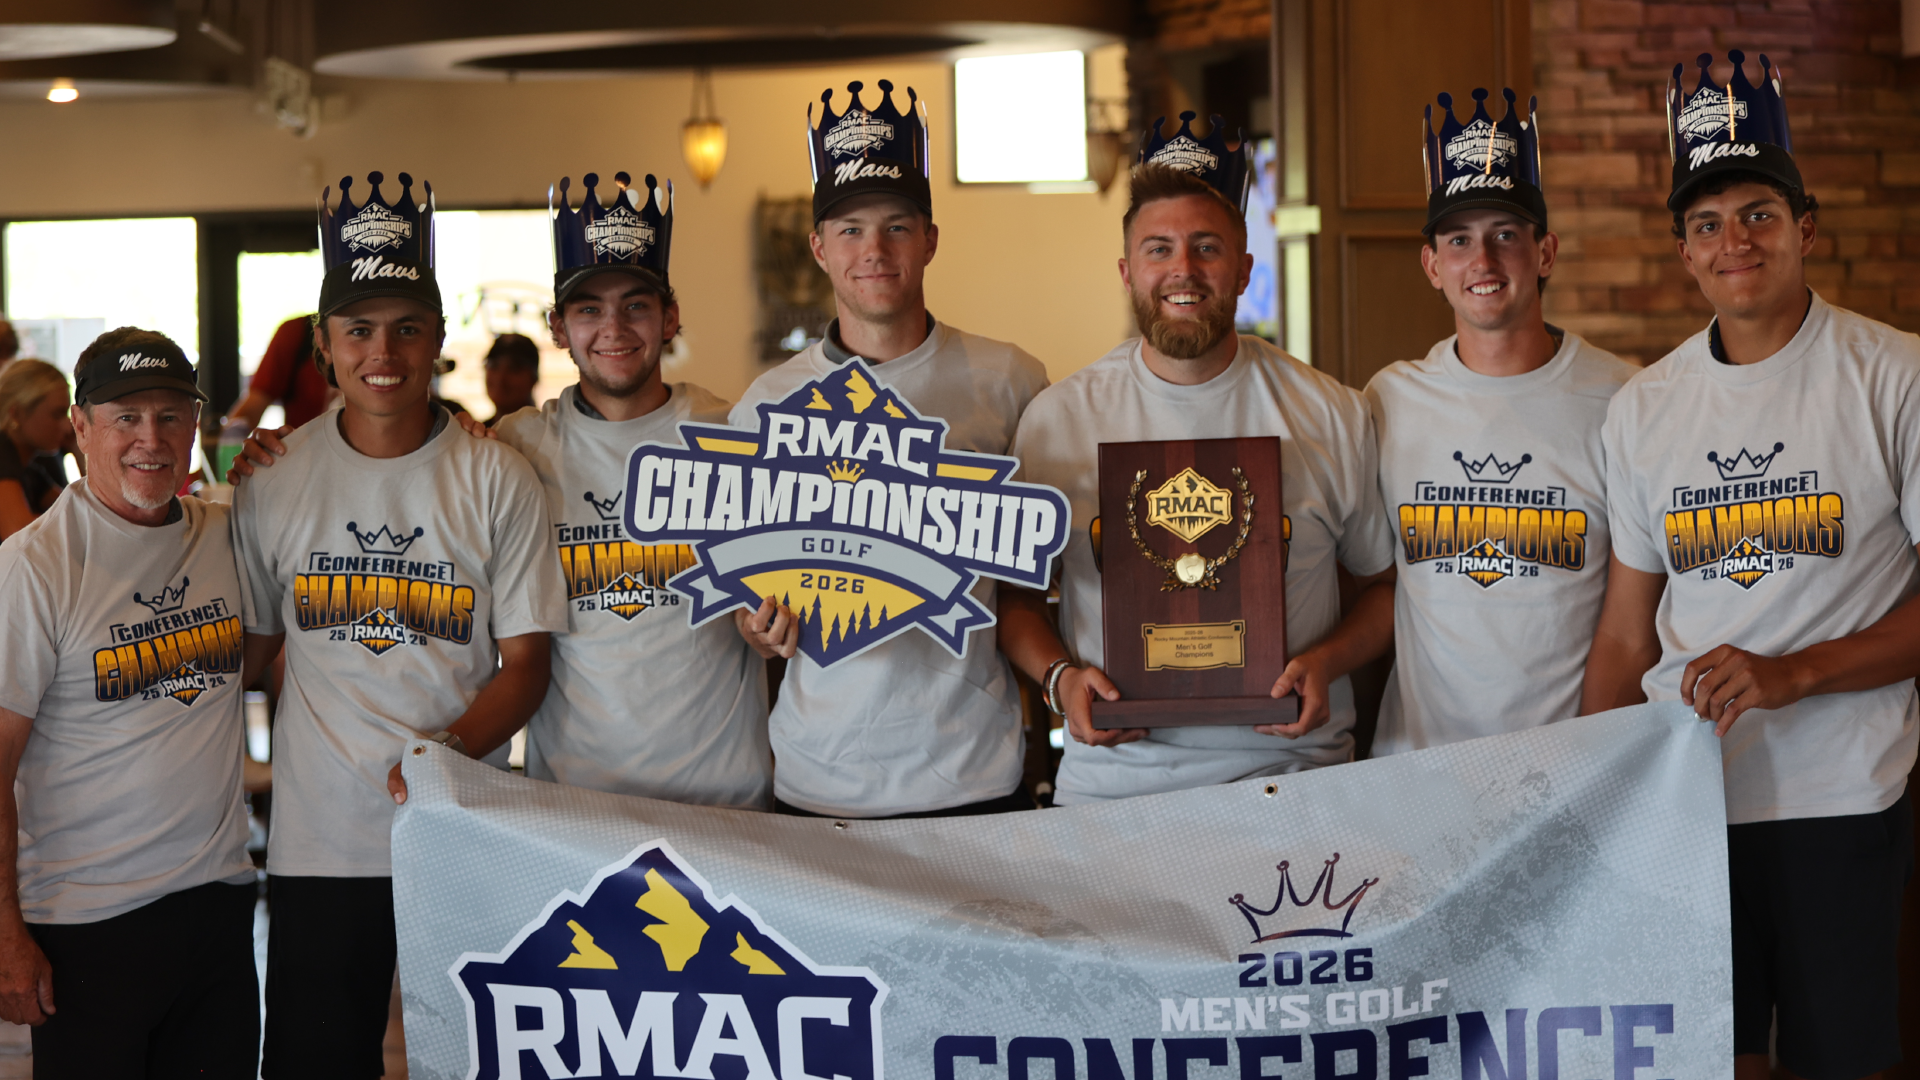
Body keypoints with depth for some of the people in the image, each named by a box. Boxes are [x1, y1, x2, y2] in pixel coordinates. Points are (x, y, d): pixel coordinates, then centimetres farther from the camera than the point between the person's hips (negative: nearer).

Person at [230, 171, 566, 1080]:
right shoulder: (273, 481, 2)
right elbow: (254, 645, 11)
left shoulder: (496, 480, -2)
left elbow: (525, 661, -2)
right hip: (318, 842, 1)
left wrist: (452, 748, -18)